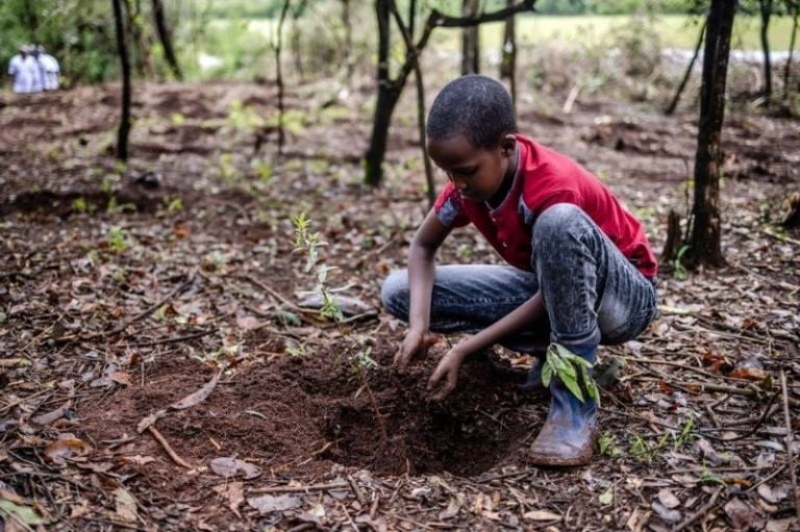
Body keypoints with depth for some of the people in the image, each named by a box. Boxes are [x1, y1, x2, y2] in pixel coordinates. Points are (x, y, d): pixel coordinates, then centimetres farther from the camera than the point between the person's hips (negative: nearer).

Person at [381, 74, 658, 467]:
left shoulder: (553, 186, -31)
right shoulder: (469, 178, -11)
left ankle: (576, 403, -30)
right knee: (397, 292, -7)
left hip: (622, 299, -7)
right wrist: (419, 326, -19)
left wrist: (463, 350, -26)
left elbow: (552, 296, -25)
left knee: (560, 222, -42)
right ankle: (554, 353, -3)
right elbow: (422, 247, -2)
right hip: (550, 289, 7)